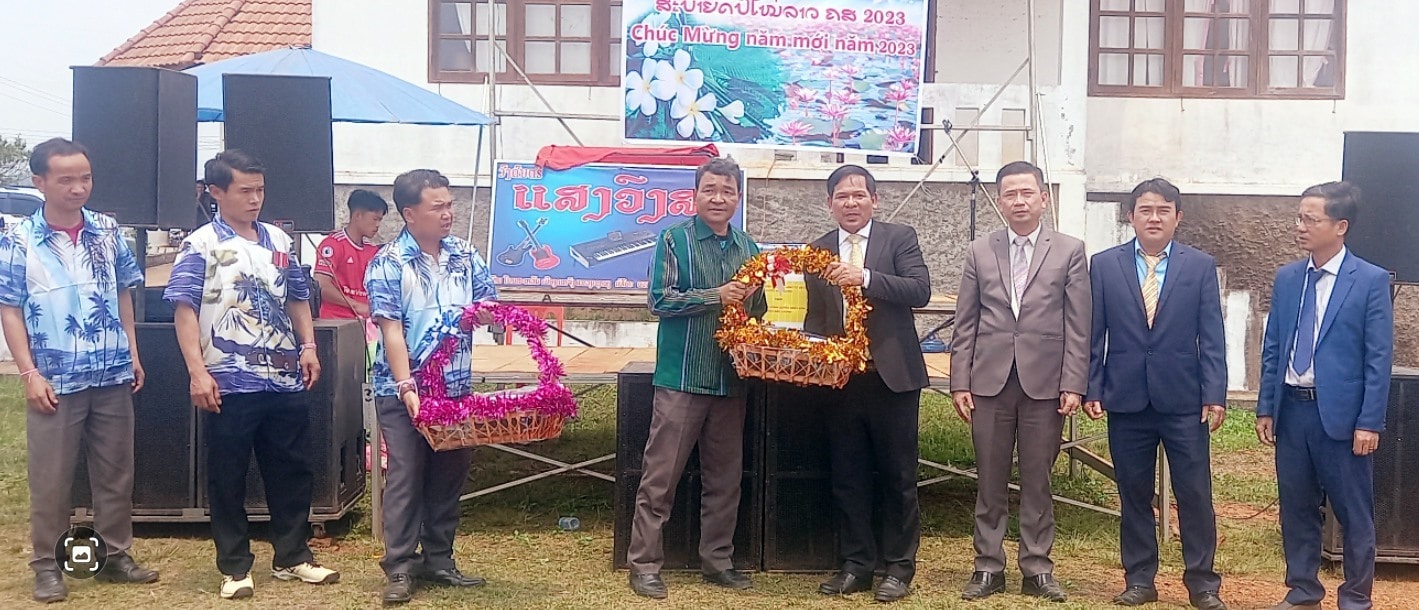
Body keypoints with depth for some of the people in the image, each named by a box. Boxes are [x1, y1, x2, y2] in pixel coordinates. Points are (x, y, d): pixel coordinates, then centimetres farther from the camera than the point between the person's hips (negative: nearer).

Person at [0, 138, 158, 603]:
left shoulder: (108, 231, 5)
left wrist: (133, 354, 8)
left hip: (113, 377, 3)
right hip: (55, 381, -3)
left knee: (116, 473, 11)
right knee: (50, 479, 5)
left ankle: (116, 556, 24)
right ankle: (46, 565, 18)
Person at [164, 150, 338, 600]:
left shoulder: (278, 241, 12)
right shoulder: (200, 246, -3)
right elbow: (185, 309, -8)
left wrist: (308, 346, 7)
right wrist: (197, 371, -16)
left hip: (284, 380, 5)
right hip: (230, 384, -5)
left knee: (291, 471, 11)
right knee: (227, 478, 5)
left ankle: (293, 557, 24)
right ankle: (234, 567, 17)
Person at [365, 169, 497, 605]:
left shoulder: (466, 256, 6)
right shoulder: (387, 265, -9)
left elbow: (491, 307, 14)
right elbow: (391, 331, -15)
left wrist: (483, 313, -11)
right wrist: (407, 386, -23)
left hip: (457, 389, 5)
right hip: (404, 392, -5)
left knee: (449, 477, 11)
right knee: (405, 477, 0)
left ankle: (438, 560, 23)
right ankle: (399, 567, 9)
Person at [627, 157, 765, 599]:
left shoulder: (748, 246, 11)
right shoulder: (674, 239, -4)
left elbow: (758, 310, 15)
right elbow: (660, 300, -12)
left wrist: (753, 297, -7)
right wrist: (716, 296, -19)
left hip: (732, 378, 5)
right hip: (682, 376, -5)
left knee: (724, 477, 12)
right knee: (661, 476, 0)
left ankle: (716, 560, 24)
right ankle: (644, 563, 9)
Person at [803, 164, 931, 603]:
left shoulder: (899, 238, 0)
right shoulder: (819, 250, 11)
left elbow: (921, 290, -14)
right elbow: (814, 316, 14)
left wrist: (865, 278, -23)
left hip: (892, 377, -3)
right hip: (839, 379, 4)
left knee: (897, 476, 5)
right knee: (847, 477, 9)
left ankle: (899, 566, 17)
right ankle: (856, 564, 21)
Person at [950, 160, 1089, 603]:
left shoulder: (1069, 251, 5)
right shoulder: (979, 252, 8)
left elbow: (1078, 326, 1)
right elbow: (965, 325, 6)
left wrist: (1074, 385, -6)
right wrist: (959, 383, 0)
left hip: (1044, 383, -1)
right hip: (989, 382, 1)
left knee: (1037, 481, 6)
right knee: (990, 481, 6)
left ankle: (1037, 569, 16)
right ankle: (988, 566, 16)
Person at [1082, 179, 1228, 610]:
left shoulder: (1200, 266, 4)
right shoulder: (1104, 265, 5)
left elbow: (1211, 337, 1)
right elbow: (1093, 335, 5)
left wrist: (1215, 396, -6)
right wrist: (1091, 390, -1)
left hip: (1184, 400, -1)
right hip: (1126, 400, 1)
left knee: (1195, 494, 2)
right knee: (1134, 494, 9)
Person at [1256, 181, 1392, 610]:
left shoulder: (1371, 281, -6)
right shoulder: (1287, 278, 8)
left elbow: (1379, 357, -8)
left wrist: (1369, 422, -12)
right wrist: (1266, 407, 7)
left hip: (1340, 413, -4)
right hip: (1292, 409, 5)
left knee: (1353, 513, 6)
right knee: (1296, 508, 12)